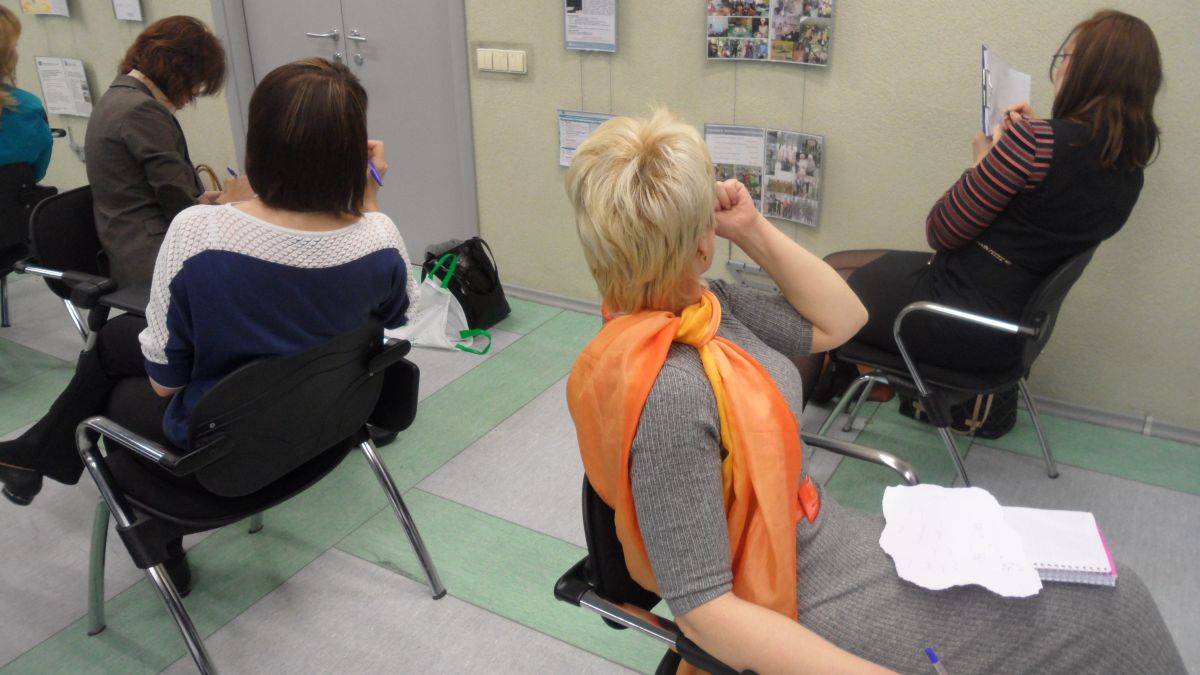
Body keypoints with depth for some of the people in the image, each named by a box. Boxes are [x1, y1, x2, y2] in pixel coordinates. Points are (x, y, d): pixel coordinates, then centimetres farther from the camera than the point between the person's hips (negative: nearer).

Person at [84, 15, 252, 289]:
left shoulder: (118, 96, 16)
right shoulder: (143, 110, -15)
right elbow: (181, 210, -15)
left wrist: (199, 200, 8)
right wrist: (228, 202, 3)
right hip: (157, 258, -10)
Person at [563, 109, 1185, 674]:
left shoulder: (700, 304, -6)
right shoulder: (666, 390, -32)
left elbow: (839, 320, 6)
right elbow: (703, 610, -28)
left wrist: (753, 229, -7)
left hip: (821, 539, 8)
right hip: (797, 605, -8)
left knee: (1106, 593, 14)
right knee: (1105, 612, 3)